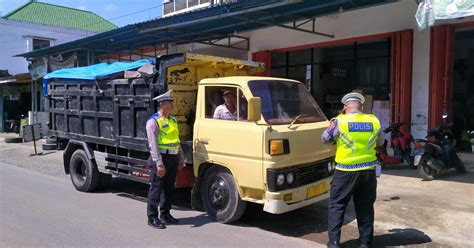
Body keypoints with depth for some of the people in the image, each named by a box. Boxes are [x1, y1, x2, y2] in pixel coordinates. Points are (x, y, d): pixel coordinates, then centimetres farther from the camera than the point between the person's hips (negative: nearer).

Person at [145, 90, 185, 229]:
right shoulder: (153, 121, -10)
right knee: (156, 189, 1)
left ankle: (165, 214, 27)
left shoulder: (172, 120, 13)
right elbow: (153, 145, -16)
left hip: (173, 158, 7)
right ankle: (152, 218, 11)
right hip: (161, 158, -7)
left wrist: (181, 158, 15)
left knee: (169, 188, 14)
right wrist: (159, 163, -21)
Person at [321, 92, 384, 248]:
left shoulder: (340, 121, -10)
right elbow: (380, 143, 15)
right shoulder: (374, 121, 0)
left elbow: (325, 139, 4)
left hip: (346, 171, -3)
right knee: (365, 207, 16)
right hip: (368, 171, 3)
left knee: (336, 205, 9)